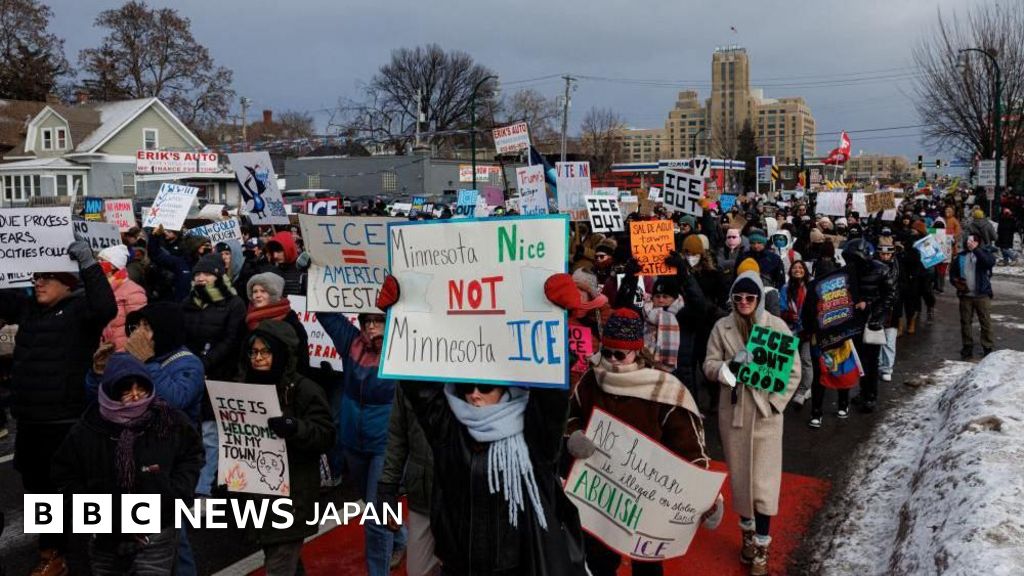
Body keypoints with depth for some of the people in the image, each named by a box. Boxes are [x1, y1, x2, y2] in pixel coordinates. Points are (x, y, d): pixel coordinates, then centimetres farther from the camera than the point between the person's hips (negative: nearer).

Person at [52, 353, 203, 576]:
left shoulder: (171, 423, -12)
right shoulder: (86, 431, -10)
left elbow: (192, 457, 4)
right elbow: (65, 475, 3)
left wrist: (174, 492, -8)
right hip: (105, 538, 3)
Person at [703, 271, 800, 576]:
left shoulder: (777, 325, -4)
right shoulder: (722, 327, 1)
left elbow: (793, 369, -1)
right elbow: (709, 365, 1)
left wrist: (776, 401, -8)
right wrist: (728, 367, -20)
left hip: (765, 411, -2)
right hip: (732, 411, 2)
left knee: (764, 480, -1)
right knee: (739, 475, 12)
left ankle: (762, 544, 11)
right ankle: (748, 531, 32)